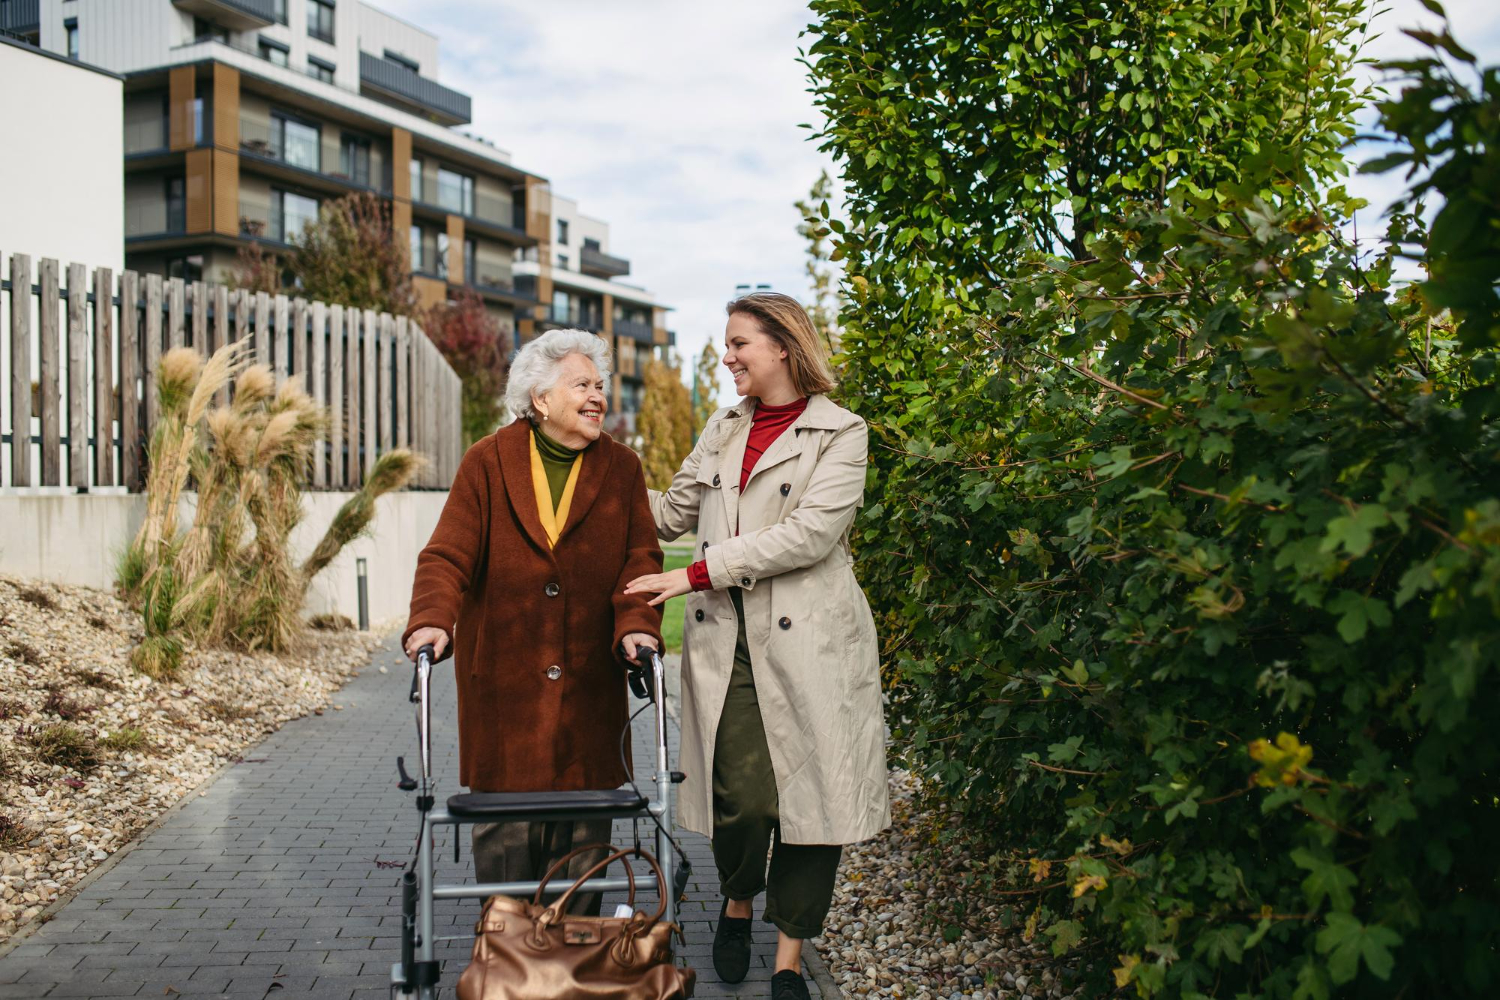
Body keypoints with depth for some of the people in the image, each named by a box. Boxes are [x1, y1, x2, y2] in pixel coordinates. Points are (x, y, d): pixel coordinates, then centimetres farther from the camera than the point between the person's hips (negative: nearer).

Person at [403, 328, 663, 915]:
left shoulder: (621, 469, 7)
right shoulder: (487, 463, 1)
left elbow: (640, 557, 1)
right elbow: (448, 554, -6)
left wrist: (637, 624, -18)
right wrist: (432, 619, -25)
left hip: (589, 684, 2)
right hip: (502, 679, -1)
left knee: (584, 826, 7)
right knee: (505, 829, 3)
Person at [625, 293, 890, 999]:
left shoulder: (840, 433, -1)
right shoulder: (722, 430, 18)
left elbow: (810, 532, -13)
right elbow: (674, 512, 22)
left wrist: (697, 573, -13)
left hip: (807, 641, -3)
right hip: (726, 639, 3)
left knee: (809, 792, 1)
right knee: (742, 795, -4)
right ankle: (738, 900, 29)